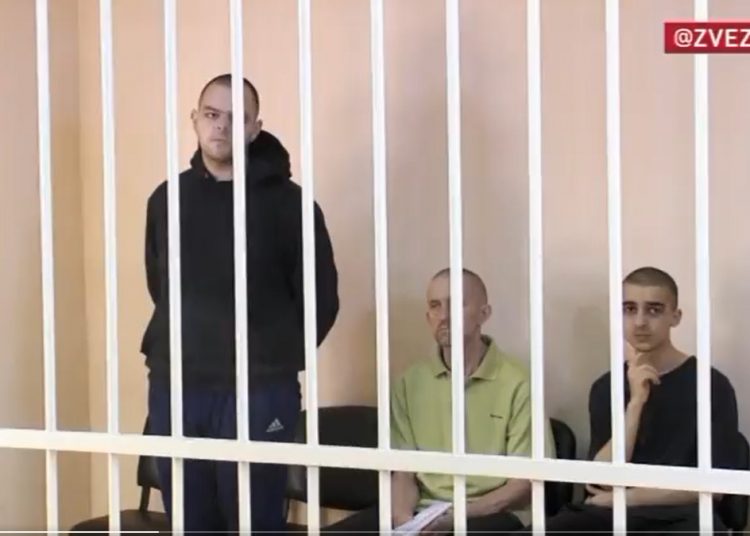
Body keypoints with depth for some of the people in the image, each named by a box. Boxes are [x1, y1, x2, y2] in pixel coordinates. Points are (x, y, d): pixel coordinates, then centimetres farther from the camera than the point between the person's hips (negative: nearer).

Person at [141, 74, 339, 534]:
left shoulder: (285, 201, -5)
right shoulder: (167, 199, 7)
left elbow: (321, 298, 1)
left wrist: (277, 358, 7)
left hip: (258, 392, -4)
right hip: (173, 388, 4)